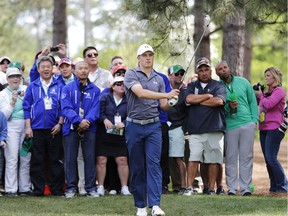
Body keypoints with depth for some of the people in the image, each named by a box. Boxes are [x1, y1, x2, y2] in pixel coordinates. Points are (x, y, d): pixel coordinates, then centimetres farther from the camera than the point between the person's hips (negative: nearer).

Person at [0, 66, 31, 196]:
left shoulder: (25, 89, 10)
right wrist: (12, 102, -15)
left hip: (26, 127, 3)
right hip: (11, 128, -3)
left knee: (26, 159, 2)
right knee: (12, 159, -8)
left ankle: (25, 188, 9)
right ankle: (11, 189, -6)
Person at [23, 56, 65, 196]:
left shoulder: (59, 87, 7)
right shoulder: (32, 87, 9)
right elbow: (27, 107, 8)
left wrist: (60, 124, -5)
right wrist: (28, 127, 0)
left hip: (54, 129, -1)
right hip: (37, 129, 1)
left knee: (56, 160, 1)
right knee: (37, 160, 2)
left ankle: (57, 189, 6)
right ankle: (38, 189, 7)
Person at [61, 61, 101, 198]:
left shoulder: (95, 90, 8)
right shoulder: (67, 89, 4)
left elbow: (95, 108, -1)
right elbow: (66, 108, -6)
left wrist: (87, 121, -18)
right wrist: (79, 121, -19)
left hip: (89, 127, 1)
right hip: (71, 127, -1)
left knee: (90, 157, 1)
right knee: (70, 158, 1)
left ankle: (91, 187, 6)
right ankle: (71, 187, 6)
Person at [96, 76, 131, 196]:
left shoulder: (128, 101, 8)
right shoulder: (105, 97, 4)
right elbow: (100, 112, -5)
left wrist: (123, 123, -16)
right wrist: (105, 120, -22)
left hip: (120, 136, 1)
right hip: (104, 135, -1)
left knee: (122, 161, -1)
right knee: (101, 160, -2)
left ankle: (124, 187, 8)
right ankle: (100, 187, 6)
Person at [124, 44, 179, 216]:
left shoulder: (159, 79, 11)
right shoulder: (131, 74, -3)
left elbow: (163, 105, 10)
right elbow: (140, 93, -20)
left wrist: (170, 103, -13)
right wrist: (166, 95, -25)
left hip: (153, 126, 2)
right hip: (134, 125, -2)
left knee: (154, 164, -9)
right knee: (136, 167, 4)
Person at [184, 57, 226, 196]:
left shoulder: (218, 85, 9)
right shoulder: (192, 86, 17)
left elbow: (219, 101, -10)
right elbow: (189, 99, -4)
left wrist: (198, 101, -1)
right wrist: (208, 96, -1)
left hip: (214, 129, -1)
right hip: (195, 130, 1)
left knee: (213, 161, 1)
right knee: (193, 159, -8)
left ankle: (211, 189, 7)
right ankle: (189, 187, -8)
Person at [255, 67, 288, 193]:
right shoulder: (267, 92, 19)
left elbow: (268, 104, -19)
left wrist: (260, 95, -4)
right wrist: (255, 93, 13)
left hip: (274, 128, -9)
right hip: (263, 129, 9)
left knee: (271, 158, -14)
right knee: (268, 159, 7)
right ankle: (274, 187, 11)